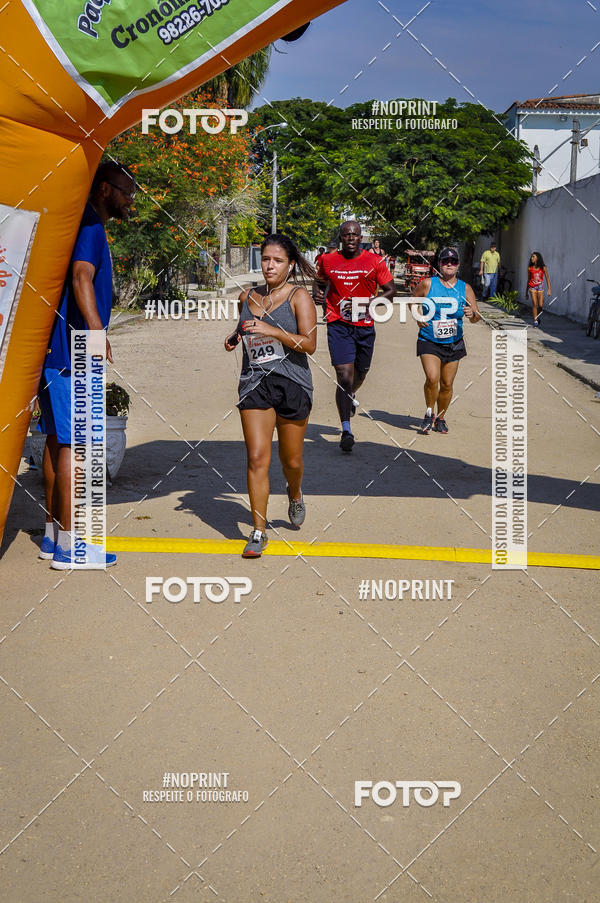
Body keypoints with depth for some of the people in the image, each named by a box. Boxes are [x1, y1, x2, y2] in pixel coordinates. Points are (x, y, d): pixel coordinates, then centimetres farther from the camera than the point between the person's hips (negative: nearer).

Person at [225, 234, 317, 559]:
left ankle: (295, 495, 46)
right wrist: (235, 337, 8)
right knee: (257, 458, -7)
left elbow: (309, 344, -13)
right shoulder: (247, 297, 10)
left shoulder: (298, 296, -4)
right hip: (254, 384, 2)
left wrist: (272, 331, -21)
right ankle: (259, 532, 0)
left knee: (291, 460, 11)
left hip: (292, 384, -2)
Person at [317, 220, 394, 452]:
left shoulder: (374, 261, -2)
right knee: (344, 375, -13)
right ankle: (346, 430, -11)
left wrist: (370, 302, -14)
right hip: (339, 326, -1)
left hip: (365, 326, 2)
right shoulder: (328, 261, 2)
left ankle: (350, 396, 55)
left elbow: (390, 290, 2)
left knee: (360, 374, 18)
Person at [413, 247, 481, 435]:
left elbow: (476, 317, 4)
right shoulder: (428, 284, -4)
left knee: (447, 384, 6)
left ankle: (440, 418, 27)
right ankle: (429, 414, 3)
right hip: (429, 342, -3)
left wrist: (472, 314, -20)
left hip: (453, 344, 3)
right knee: (432, 379, -20)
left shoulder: (465, 288, 2)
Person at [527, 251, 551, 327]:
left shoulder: (543, 268, -2)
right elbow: (528, 279, 9)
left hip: (540, 287, 0)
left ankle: (537, 316, 30)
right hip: (532, 287, 0)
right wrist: (526, 292, 11)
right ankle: (535, 321, -6)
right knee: (534, 304, -11)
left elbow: (547, 278, 0)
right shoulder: (530, 268, 1)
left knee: (540, 306, 1)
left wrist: (549, 289, -10)